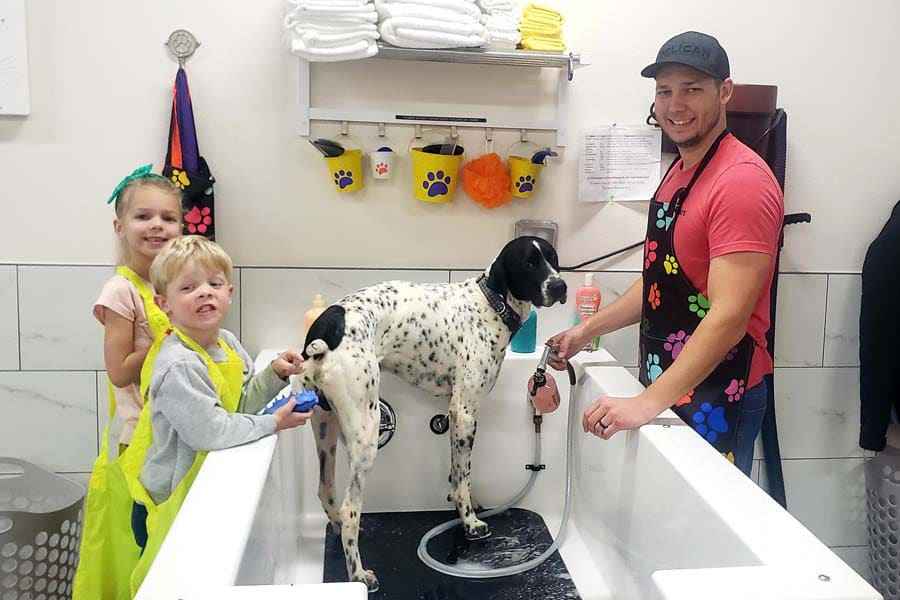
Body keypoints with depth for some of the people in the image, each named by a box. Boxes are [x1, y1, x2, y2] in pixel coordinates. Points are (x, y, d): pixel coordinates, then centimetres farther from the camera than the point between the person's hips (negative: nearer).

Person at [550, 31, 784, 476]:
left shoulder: (742, 181, -19)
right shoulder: (678, 173, 12)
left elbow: (728, 317, -26)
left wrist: (648, 402, -31)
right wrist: (588, 330, 14)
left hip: (717, 394, -8)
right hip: (666, 385, 9)